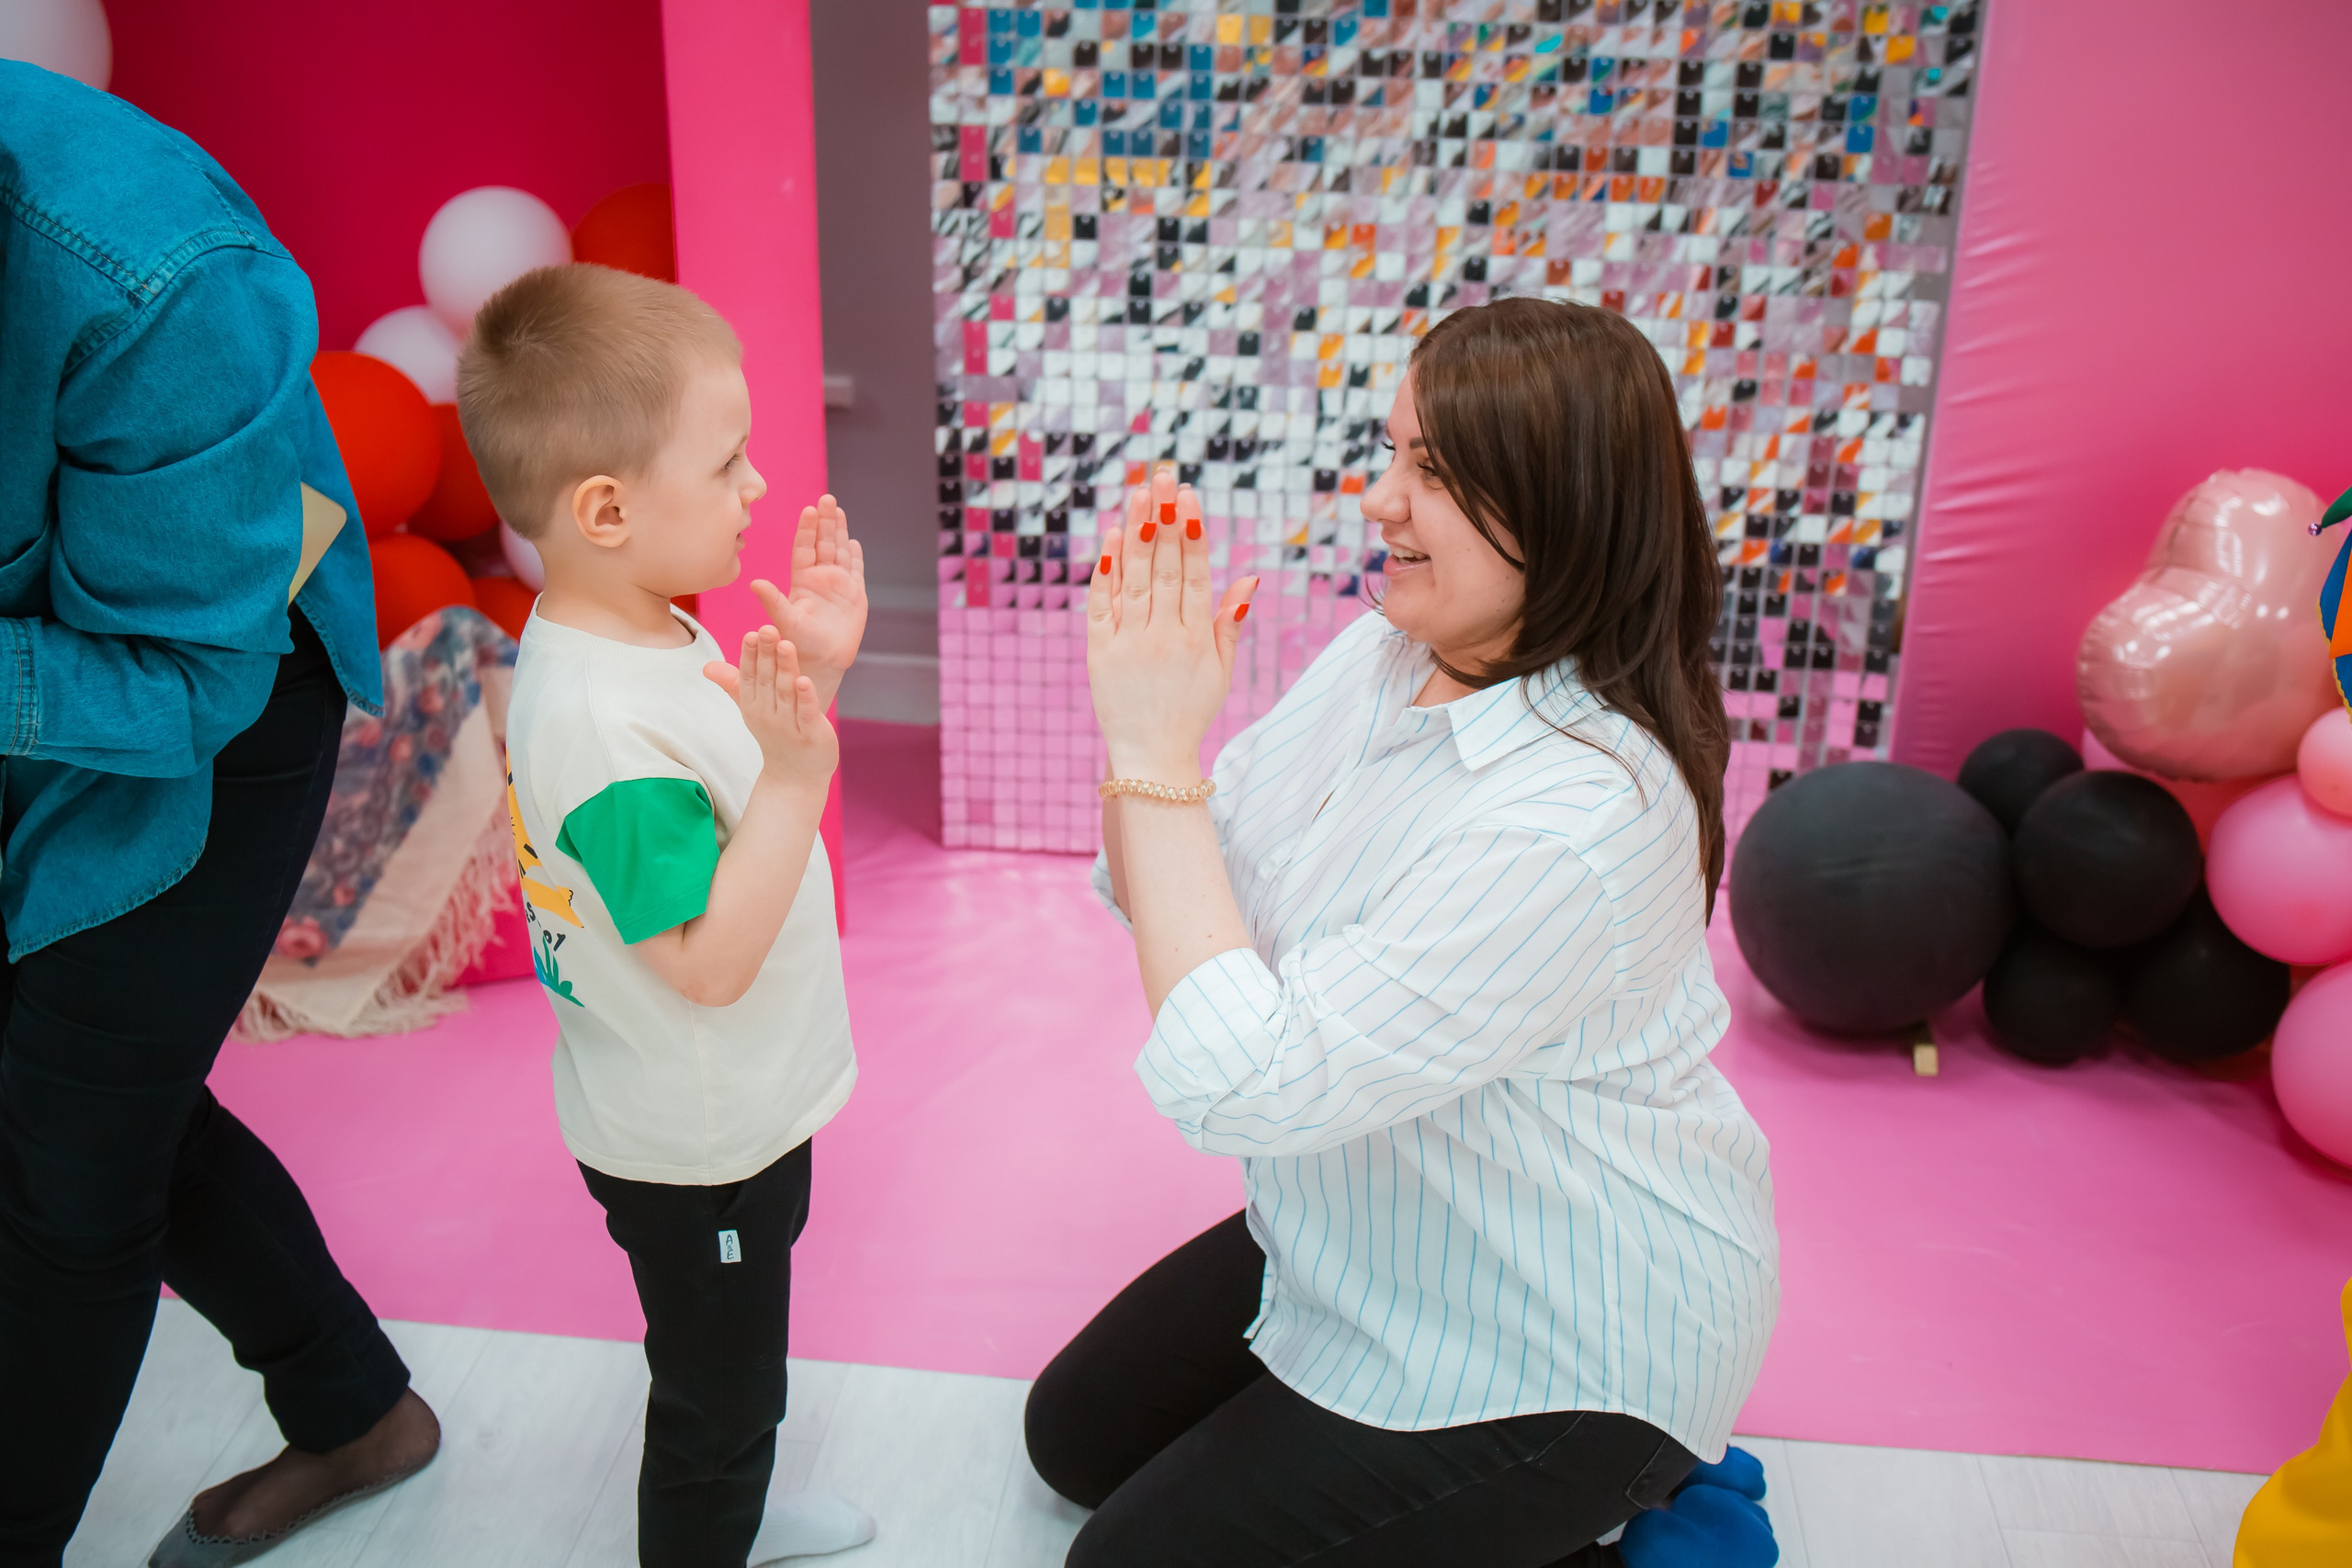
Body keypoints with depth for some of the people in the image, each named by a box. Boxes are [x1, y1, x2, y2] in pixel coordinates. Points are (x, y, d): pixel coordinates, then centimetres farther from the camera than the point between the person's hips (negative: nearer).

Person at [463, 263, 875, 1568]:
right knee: (717, 1395, 15)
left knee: (729, 1374, 32)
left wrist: (811, 671, -4)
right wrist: (796, 770, -38)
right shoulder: (600, 723, -34)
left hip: (727, 1112, 10)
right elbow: (710, 961, -31)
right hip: (698, 1145, -10)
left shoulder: (645, 634, -3)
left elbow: (720, 806, 8)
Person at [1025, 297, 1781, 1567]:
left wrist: (1158, 753, -31)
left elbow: (1244, 1087, -35)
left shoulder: (1577, 811, -34)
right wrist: (1147, 696, -19)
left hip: (1557, 1354, -8)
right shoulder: (1378, 657, -7)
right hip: (1376, 1258, 9)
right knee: (1076, 1433, 18)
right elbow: (1152, 893, -1)